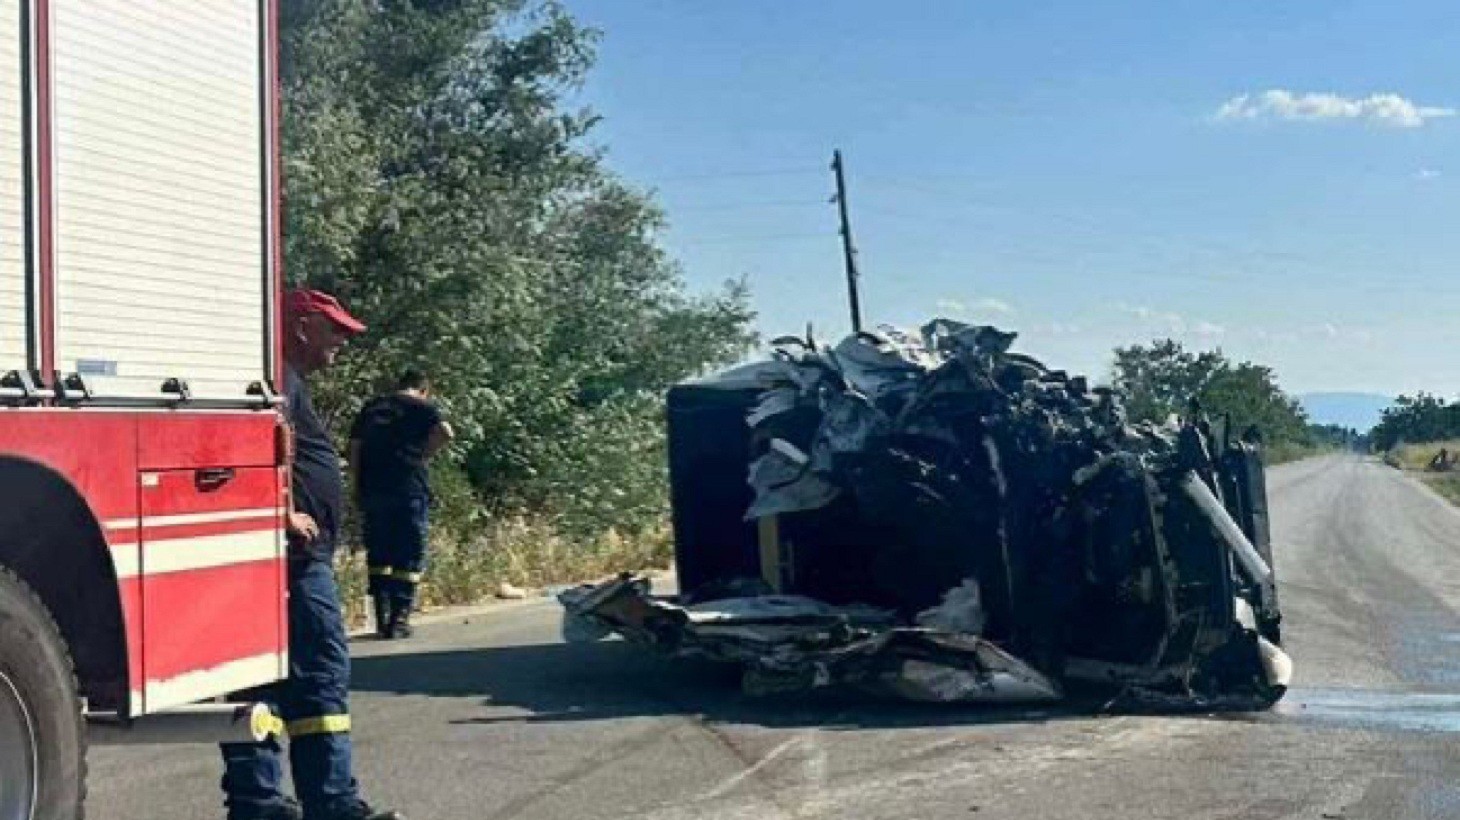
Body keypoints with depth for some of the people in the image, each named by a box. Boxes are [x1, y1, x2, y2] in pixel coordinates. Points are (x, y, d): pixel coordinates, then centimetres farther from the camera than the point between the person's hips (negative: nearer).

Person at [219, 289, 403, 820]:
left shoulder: (286, 380, 23)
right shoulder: (280, 377, -9)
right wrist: (288, 514, -23)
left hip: (286, 556, 11)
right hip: (296, 556, -11)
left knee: (262, 679, 8)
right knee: (320, 677, -9)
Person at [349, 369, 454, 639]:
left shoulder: (371, 407, 18)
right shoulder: (421, 406, 3)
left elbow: (354, 447, 15)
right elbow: (445, 433, -14)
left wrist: (358, 484, 16)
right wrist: (423, 455, 0)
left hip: (370, 488, 5)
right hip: (408, 487, -5)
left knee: (378, 554, 14)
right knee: (408, 556, 1)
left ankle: (382, 617, 14)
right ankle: (398, 619, -3)